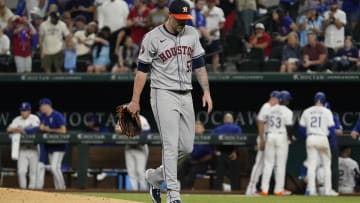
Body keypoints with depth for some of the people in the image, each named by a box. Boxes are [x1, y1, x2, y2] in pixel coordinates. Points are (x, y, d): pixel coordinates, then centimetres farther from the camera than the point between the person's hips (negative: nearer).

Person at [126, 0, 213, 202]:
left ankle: (155, 176, 26)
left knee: (187, 147, 6)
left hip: (186, 96, 6)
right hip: (164, 95, -6)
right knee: (171, 145, -12)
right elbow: (142, 70, -4)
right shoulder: (153, 38, -8)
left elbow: (199, 64, 13)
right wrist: (135, 101, -6)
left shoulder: (192, 34, 7)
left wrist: (207, 91, 5)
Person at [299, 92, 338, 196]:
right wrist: (334, 142, 2)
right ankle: (328, 190, 6)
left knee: (311, 165, 3)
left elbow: (302, 128, 7)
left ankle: (311, 189, -4)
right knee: (327, 164, 8)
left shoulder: (307, 111, 6)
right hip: (322, 138, -2)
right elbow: (331, 128, -5)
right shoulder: (326, 112, -3)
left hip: (310, 139, 2)